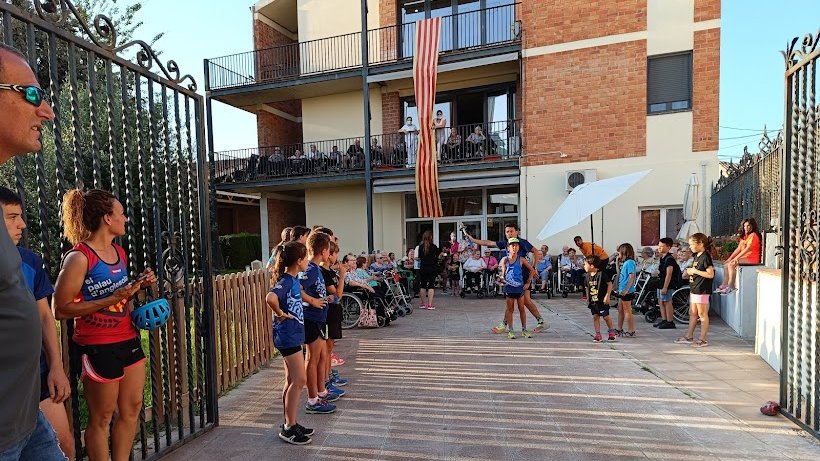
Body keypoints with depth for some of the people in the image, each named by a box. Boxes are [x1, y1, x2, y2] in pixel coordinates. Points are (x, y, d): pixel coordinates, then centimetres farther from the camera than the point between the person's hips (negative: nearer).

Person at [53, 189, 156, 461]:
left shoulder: (119, 252, 8)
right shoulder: (79, 257, -15)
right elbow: (61, 309, -17)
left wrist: (138, 285, 3)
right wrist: (113, 298, -24)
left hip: (129, 340, 8)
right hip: (98, 346, -7)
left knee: (131, 409, 16)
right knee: (101, 418, 8)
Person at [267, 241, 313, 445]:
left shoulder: (294, 280, 7)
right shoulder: (286, 281, -20)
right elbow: (270, 297, -38)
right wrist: (280, 313, -23)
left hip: (293, 335, 9)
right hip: (287, 335, -9)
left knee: (292, 381, 16)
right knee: (299, 380, -2)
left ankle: (289, 424, 28)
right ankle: (289, 428, 11)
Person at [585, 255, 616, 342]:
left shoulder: (601, 274, -17)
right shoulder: (588, 275, 4)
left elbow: (610, 284, -14)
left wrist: (607, 296, -16)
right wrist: (588, 298, 13)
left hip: (602, 300, -6)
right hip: (593, 301, 6)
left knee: (606, 316, 4)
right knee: (595, 317, 6)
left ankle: (611, 331, 27)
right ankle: (598, 334, 13)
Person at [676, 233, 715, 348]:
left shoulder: (706, 256, -15)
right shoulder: (697, 256, 12)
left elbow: (710, 274, -22)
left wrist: (695, 271, -18)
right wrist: (689, 271, 5)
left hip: (702, 291, -9)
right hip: (694, 289, 9)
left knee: (702, 314, 1)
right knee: (692, 313, 14)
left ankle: (703, 339, 10)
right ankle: (689, 337, 22)